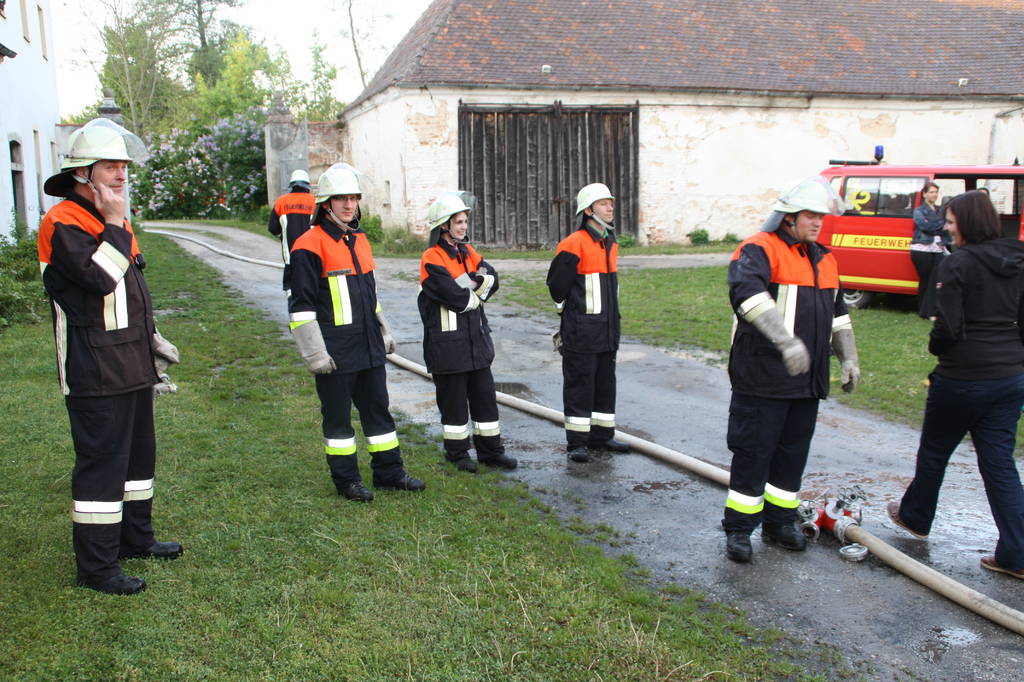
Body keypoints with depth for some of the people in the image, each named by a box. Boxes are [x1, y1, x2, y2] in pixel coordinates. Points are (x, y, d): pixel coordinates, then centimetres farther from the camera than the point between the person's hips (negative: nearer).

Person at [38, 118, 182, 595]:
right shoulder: (62, 223, -12)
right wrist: (115, 225, -20)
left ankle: (135, 538, 34)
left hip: (133, 365, 10)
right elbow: (100, 277, -28)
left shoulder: (111, 220, 17)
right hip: (95, 371, -10)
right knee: (101, 463, -5)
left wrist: (152, 340, 24)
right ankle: (96, 567, 5)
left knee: (138, 453, 18)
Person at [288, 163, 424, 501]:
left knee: (378, 409, 14)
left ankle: (389, 473, 26)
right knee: (337, 415, 6)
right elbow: (301, 306, -14)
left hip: (369, 348, 7)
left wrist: (383, 331, 23)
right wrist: (314, 353, -16)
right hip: (335, 353, -7)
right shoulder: (310, 246, -12)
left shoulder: (360, 239, 12)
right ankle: (346, 479, 20)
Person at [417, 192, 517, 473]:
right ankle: (457, 452, 19)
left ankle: (490, 450, 21)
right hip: (447, 342, -7)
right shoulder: (432, 259, -14)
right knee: (453, 398, 4)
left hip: (476, 337, 7)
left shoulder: (468, 251, 11)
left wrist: (471, 283, -16)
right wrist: (477, 289, -4)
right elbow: (457, 298, -22)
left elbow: (493, 280, 1)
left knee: (485, 394, 11)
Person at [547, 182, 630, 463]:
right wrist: (572, 315, 0)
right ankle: (577, 442, 6)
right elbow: (557, 286, -10)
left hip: (608, 329, 8)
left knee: (605, 382, 14)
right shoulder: (573, 245, -13)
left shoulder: (611, 244, 13)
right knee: (579, 384, -2)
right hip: (581, 331, -8)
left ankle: (602, 435, 25)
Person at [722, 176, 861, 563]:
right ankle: (739, 528, 13)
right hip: (762, 377, -7)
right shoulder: (759, 250, -12)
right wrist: (787, 340, -43)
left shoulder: (823, 259, 16)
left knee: (793, 453, 15)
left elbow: (837, 312, 27)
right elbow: (747, 292, -33)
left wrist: (848, 358, 21)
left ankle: (778, 522, 30)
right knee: (752, 453, 0)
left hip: (807, 380, 8)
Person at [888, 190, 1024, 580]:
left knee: (934, 451, 15)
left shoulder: (958, 264, -15)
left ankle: (915, 517, 35)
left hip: (965, 377, -6)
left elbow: (948, 327, -18)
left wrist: (935, 345, 2)